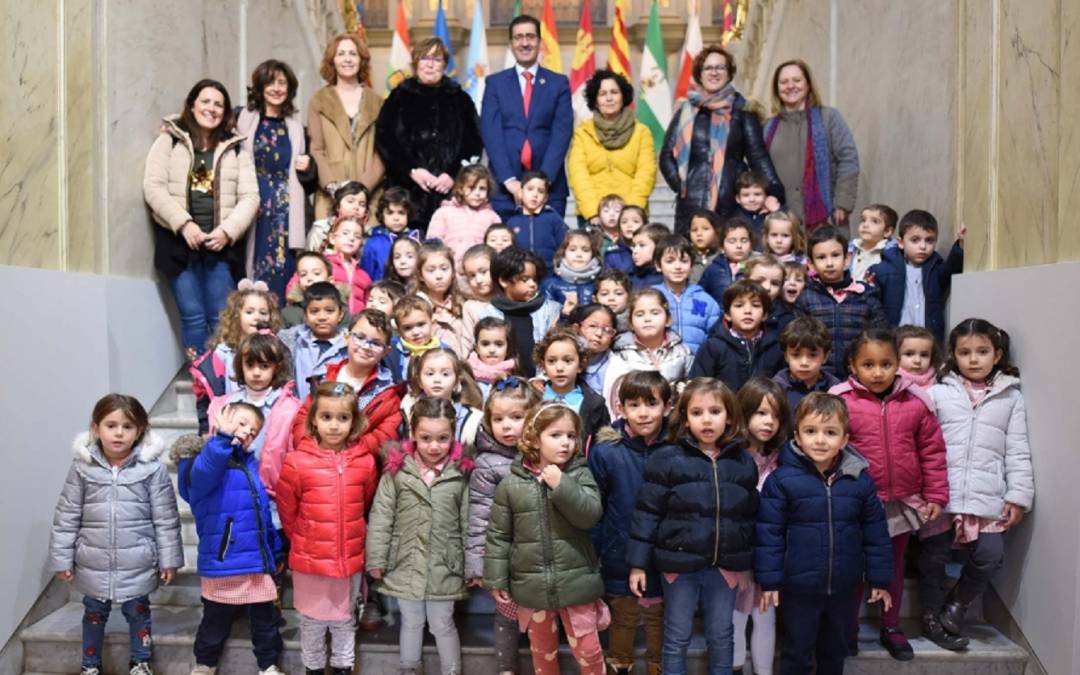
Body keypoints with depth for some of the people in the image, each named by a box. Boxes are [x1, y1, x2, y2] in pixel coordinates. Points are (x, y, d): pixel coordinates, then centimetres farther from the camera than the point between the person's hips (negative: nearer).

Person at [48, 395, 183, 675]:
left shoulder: (153, 469, -12)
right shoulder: (82, 467, -7)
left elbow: (165, 519, -7)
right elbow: (66, 517, 0)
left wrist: (169, 559, -5)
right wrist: (61, 559, 0)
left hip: (137, 564, -1)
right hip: (93, 564, 2)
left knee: (138, 612, 16)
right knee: (94, 615, 20)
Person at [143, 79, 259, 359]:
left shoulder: (235, 147, 11)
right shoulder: (169, 140, 6)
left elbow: (249, 196, 3)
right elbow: (153, 187, -4)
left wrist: (227, 231, -11)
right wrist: (184, 224, -14)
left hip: (221, 243, 1)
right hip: (179, 241, -1)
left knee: (221, 318, 0)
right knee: (193, 316, -1)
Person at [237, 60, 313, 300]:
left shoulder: (295, 125, 15)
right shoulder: (244, 118, 5)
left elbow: (306, 175, 21)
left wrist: (306, 167, 2)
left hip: (286, 210, 2)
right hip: (253, 206, -2)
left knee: (283, 269, -1)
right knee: (257, 268, -4)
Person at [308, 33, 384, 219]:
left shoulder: (376, 102, 13)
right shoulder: (319, 101, 10)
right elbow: (316, 150, 4)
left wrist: (365, 186, -9)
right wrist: (334, 186, -12)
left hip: (369, 196, 1)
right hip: (331, 198, -1)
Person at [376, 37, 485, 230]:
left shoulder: (460, 99, 15)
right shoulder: (399, 97, 13)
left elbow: (474, 144, 8)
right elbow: (384, 140, 4)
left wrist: (454, 175, -7)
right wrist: (412, 170, -9)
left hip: (450, 191, 1)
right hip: (408, 191, 0)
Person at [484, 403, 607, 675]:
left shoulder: (580, 474, -5)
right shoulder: (511, 484, -5)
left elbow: (591, 515, -16)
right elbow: (498, 535, 0)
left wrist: (562, 486, -24)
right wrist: (496, 579, -1)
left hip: (576, 581, -1)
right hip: (532, 585, 1)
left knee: (588, 650, 8)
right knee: (543, 651, 19)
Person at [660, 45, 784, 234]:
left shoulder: (742, 111, 9)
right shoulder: (686, 111, 13)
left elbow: (758, 155, 2)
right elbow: (667, 156, 12)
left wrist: (773, 193, -11)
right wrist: (681, 185, -3)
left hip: (732, 204, -1)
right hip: (692, 204, 1)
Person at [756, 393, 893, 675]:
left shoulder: (859, 479, -4)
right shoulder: (782, 479, -14)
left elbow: (875, 532, 4)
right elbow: (769, 532, -10)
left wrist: (879, 578, 6)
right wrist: (769, 580, -10)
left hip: (842, 586, 3)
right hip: (798, 586, -3)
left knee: (835, 650, 22)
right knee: (797, 652, 11)